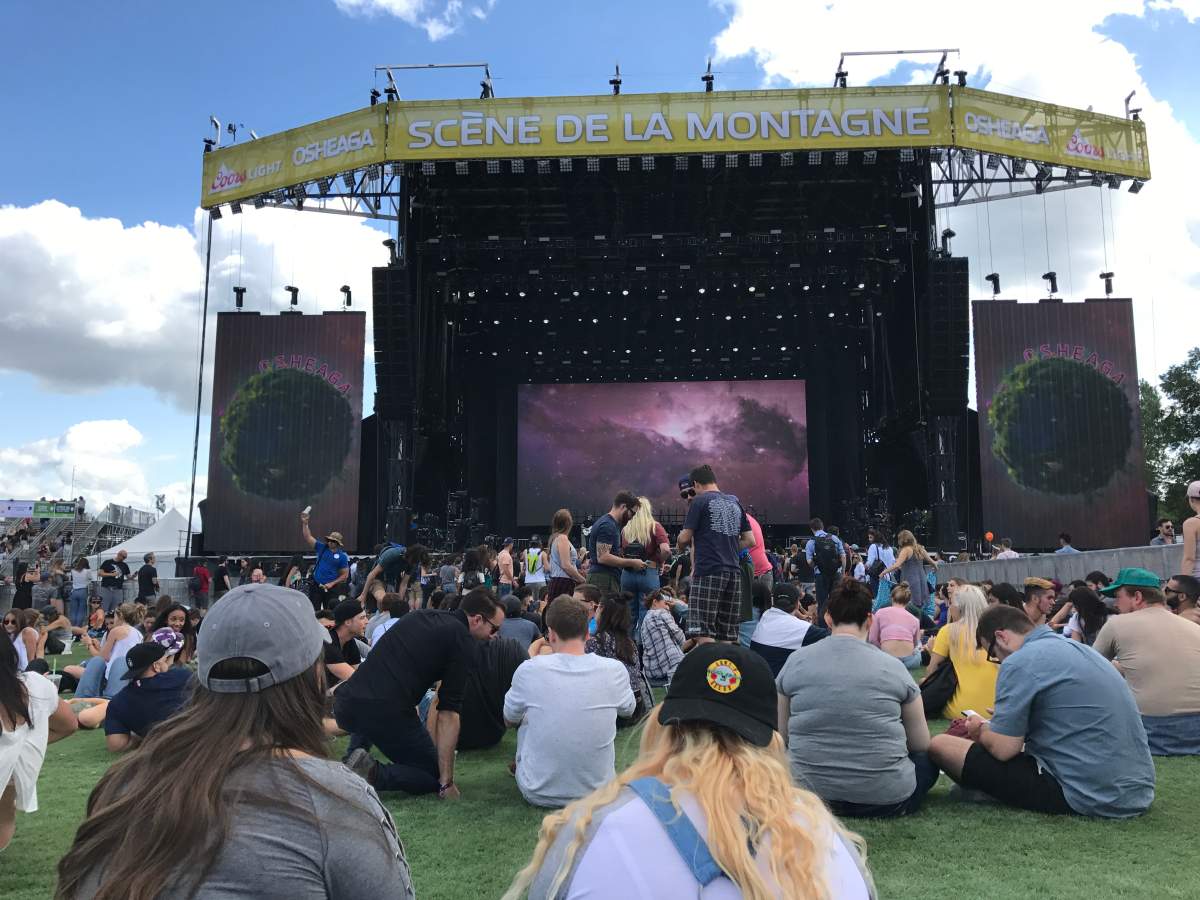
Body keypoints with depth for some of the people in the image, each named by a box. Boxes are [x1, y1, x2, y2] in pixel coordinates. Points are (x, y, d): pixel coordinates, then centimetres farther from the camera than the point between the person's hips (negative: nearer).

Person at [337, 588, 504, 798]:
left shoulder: (421, 615, 20)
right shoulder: (462, 640, -1)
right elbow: (448, 712, -5)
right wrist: (446, 783, -2)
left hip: (344, 704, 7)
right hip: (388, 713, -7)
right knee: (434, 777, 12)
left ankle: (350, 766, 17)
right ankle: (374, 773, -11)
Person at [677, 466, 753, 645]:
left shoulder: (699, 501, -2)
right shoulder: (735, 502, 16)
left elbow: (685, 538, -3)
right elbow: (750, 540, 16)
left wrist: (680, 549, 17)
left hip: (708, 571, -6)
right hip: (734, 571, 6)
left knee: (703, 634, -7)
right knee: (727, 637, 9)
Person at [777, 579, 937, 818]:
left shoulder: (795, 662, -4)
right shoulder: (893, 667, -6)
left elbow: (782, 736, 5)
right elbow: (921, 744, 3)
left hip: (811, 793, -1)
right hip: (886, 800, 1)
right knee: (928, 757, 27)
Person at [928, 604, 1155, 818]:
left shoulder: (1021, 662, -13)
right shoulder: (1077, 647, 13)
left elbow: (1003, 748, -14)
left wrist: (981, 730, 8)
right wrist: (994, 726, 27)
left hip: (1086, 796, -9)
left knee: (940, 745, -8)